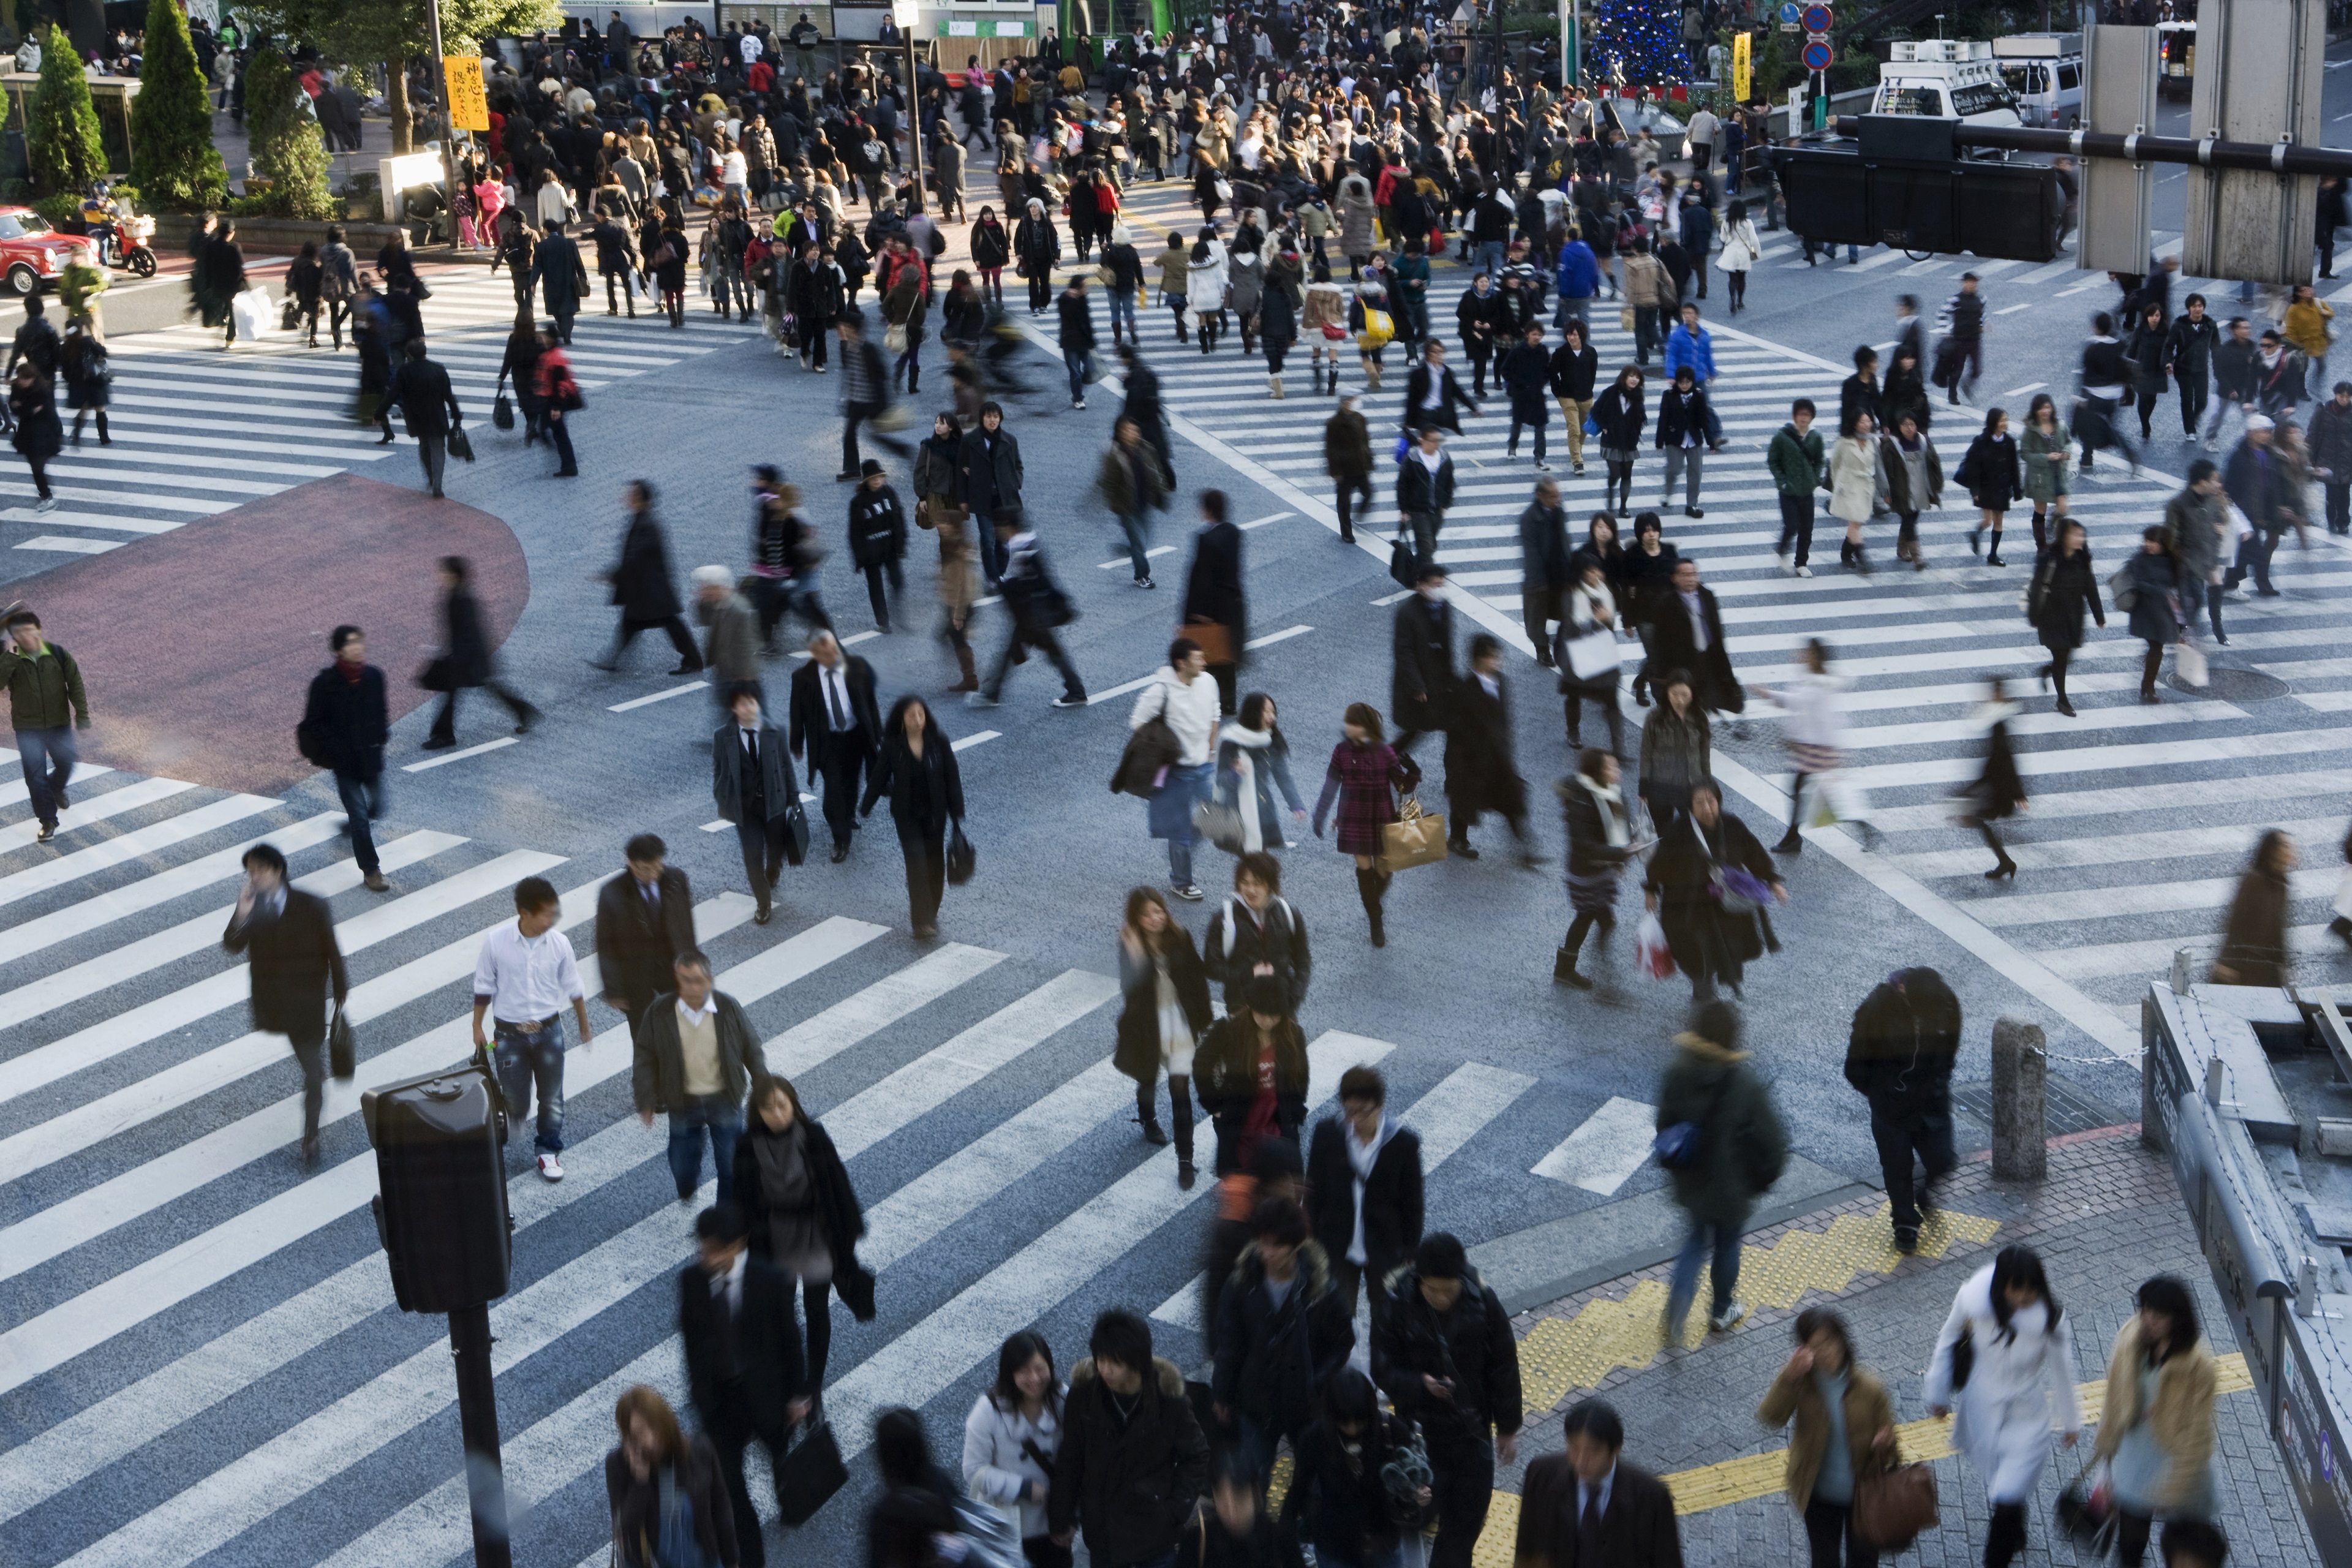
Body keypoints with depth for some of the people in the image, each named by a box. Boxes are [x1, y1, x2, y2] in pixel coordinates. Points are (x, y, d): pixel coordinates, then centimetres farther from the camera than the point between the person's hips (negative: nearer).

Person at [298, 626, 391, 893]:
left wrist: (380, 737, 0)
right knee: (359, 813, -3)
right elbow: (313, 724, -8)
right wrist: (331, 750, -14)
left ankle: (350, 825, 50)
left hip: (371, 756, 4)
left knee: (376, 807, 17)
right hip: (344, 761, -4)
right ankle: (371, 871, 7)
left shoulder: (374, 676, -4)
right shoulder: (325, 683, -15)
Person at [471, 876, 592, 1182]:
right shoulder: (496, 942, -16)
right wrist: (477, 1027, 4)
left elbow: (573, 989, 3)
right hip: (509, 1033, -2)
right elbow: (484, 988, -2)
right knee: (516, 1099, 5)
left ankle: (549, 1151, 31)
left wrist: (584, 1027, 12)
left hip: (549, 1031, 2)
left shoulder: (559, 944, -11)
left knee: (551, 1096, 11)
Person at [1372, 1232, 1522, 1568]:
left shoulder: (1483, 1301, -15)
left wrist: (1508, 1427, 2)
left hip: (1473, 1429, 2)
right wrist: (1420, 1384, -31)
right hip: (1420, 1430, -2)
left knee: (1470, 1515, 11)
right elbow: (1383, 1370, -11)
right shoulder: (1396, 1305, -19)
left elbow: (1504, 1367, -3)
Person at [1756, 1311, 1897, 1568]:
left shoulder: (1869, 1388, -20)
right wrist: (1789, 1376, -48)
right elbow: (1770, 1417, -34)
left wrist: (1884, 1444, -35)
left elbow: (1887, 1437, -10)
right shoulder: (1801, 1384, -19)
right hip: (1819, 1494, 0)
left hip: (1864, 1490, 0)